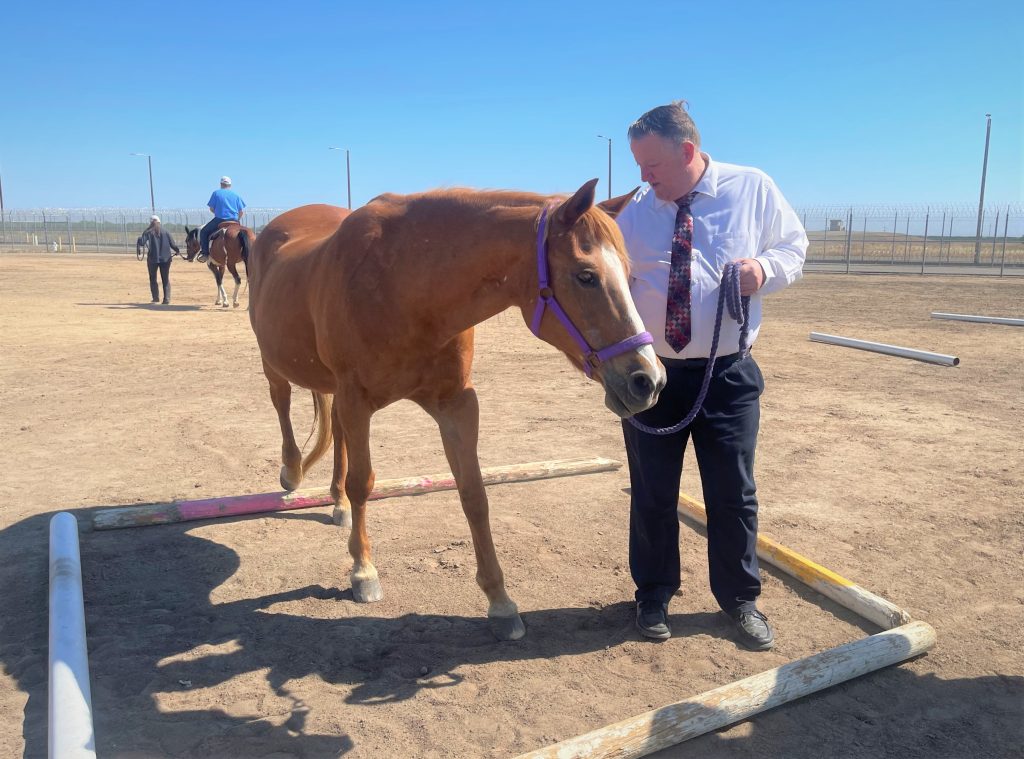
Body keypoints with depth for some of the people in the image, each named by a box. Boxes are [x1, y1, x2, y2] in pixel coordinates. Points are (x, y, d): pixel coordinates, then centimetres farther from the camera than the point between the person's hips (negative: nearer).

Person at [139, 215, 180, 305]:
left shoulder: (148, 232, -2)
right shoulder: (166, 232, 2)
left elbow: (142, 242, -12)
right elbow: (172, 244, -1)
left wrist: (139, 239, 10)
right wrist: (177, 250, 18)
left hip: (152, 258, -1)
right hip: (165, 258, 1)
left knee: (153, 279, 15)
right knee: (166, 279, 5)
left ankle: (156, 297, 12)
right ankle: (167, 299, -3)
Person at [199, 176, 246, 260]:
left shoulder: (216, 193, 4)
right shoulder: (235, 194, 11)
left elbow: (211, 209, 3)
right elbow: (242, 212, 6)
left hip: (219, 220, -3)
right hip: (234, 221, 3)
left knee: (203, 231, 14)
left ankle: (205, 252, 1)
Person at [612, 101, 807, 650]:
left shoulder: (754, 189, -2)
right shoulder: (634, 210, 0)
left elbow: (794, 245, 7)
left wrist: (767, 268, -15)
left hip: (727, 375, -1)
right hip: (650, 373, 1)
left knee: (733, 493, 9)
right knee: (651, 492, 11)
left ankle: (740, 599, 32)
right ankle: (654, 595, 33)